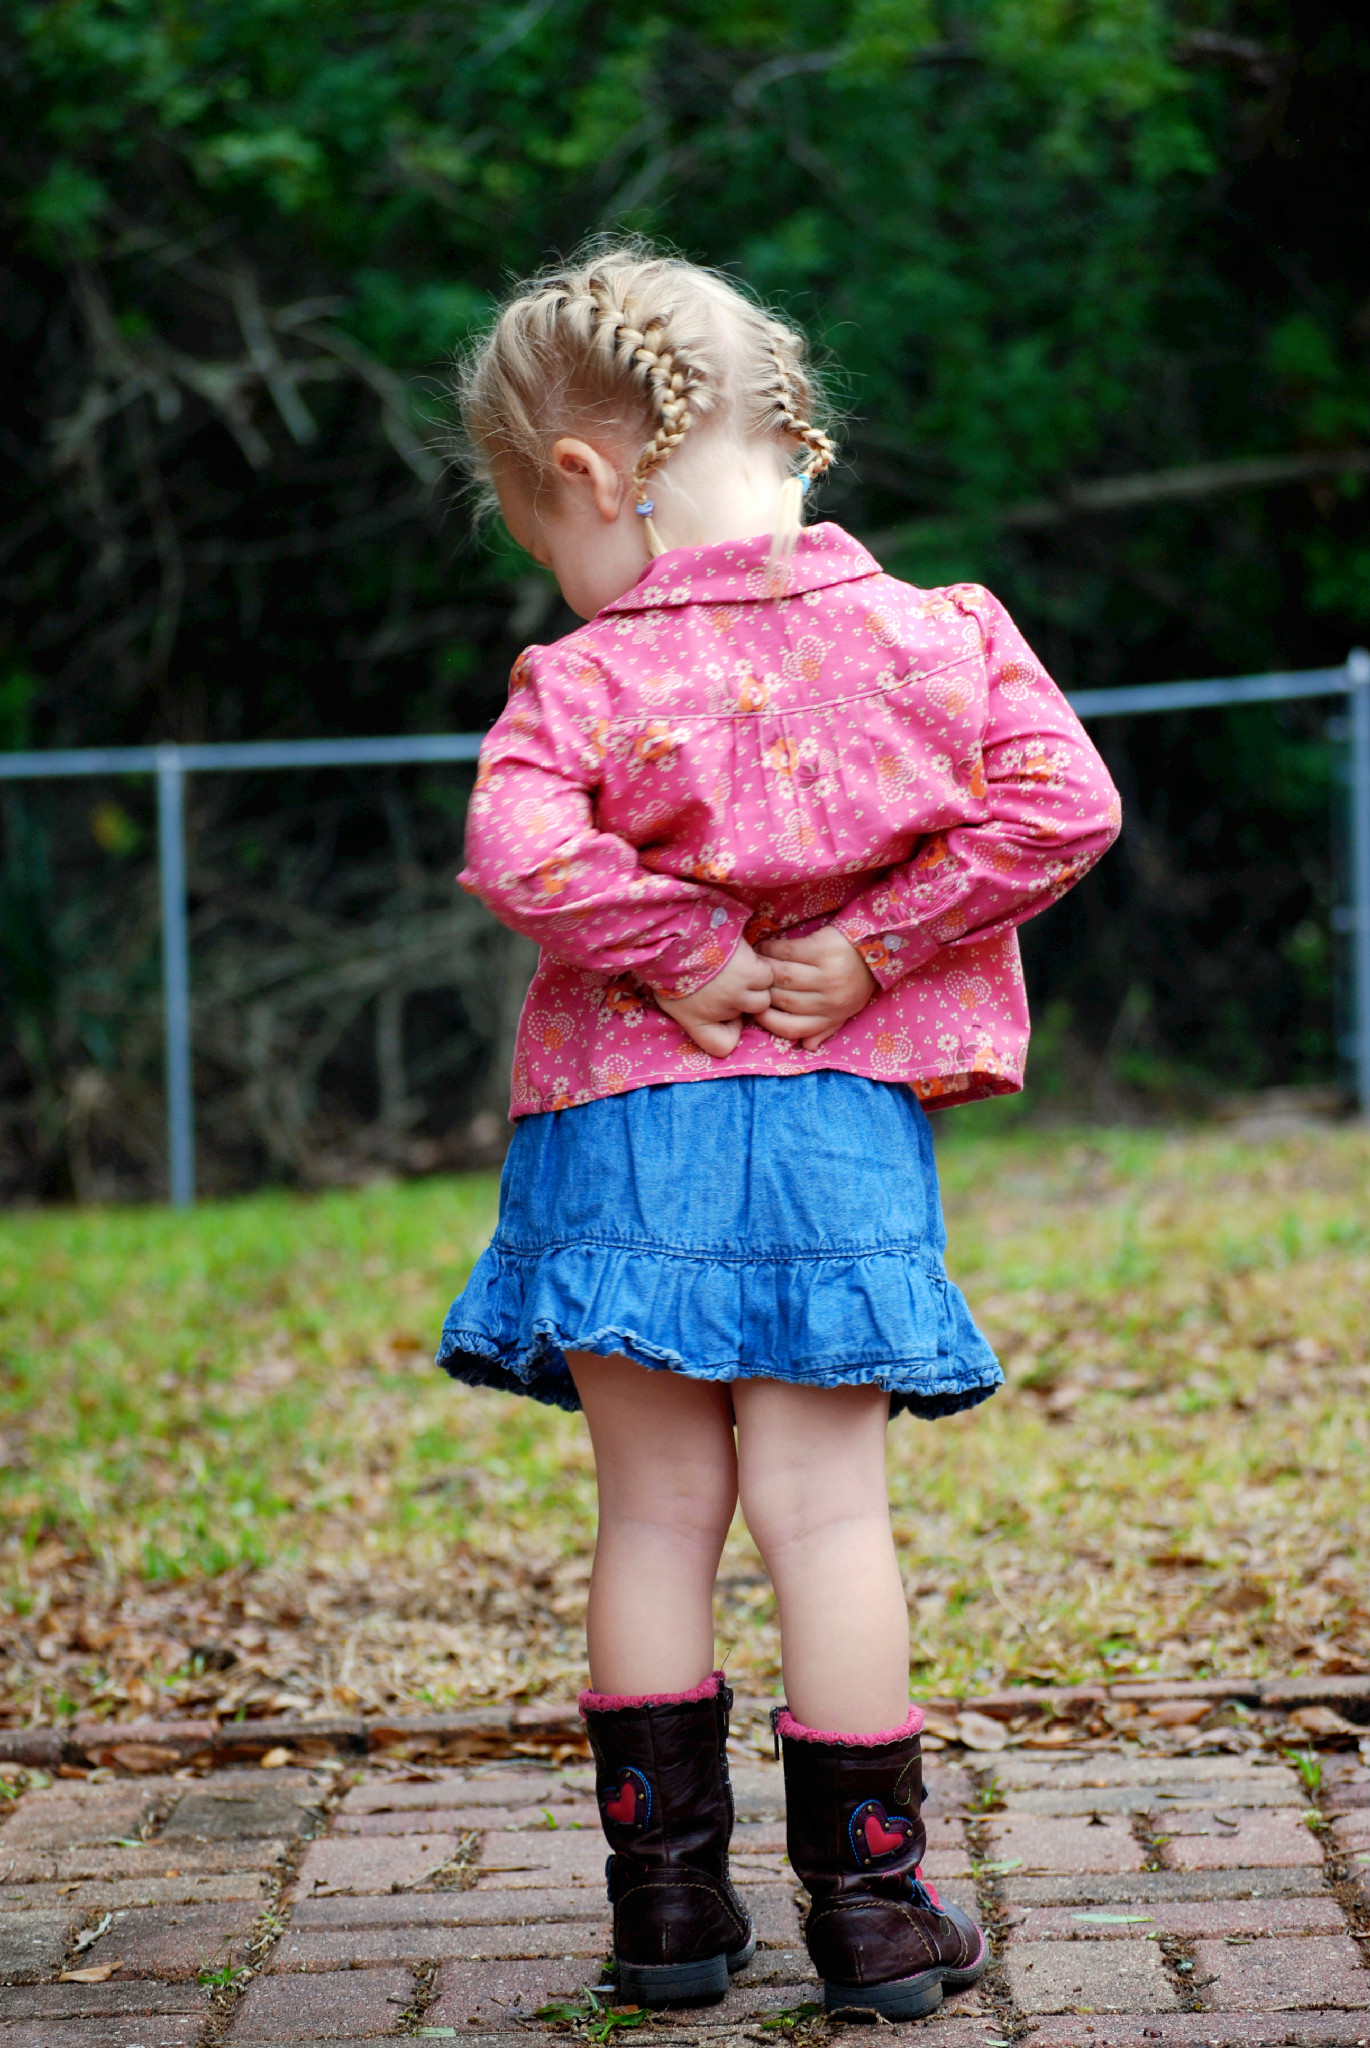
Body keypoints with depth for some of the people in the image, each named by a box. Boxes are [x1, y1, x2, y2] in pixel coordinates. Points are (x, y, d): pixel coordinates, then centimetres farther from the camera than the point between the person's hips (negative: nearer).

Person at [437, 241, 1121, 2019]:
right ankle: (872, 1905, 9)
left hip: (623, 1130, -1)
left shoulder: (586, 685, -7)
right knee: (826, 1512, 6)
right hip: (842, 1130, 1)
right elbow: (1062, 806, -7)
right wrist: (871, 947, -5)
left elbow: (521, 854, -23)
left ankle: (669, 1893, 15)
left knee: (656, 1516, 9)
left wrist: (684, 955, -10)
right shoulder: (939, 635, 1)